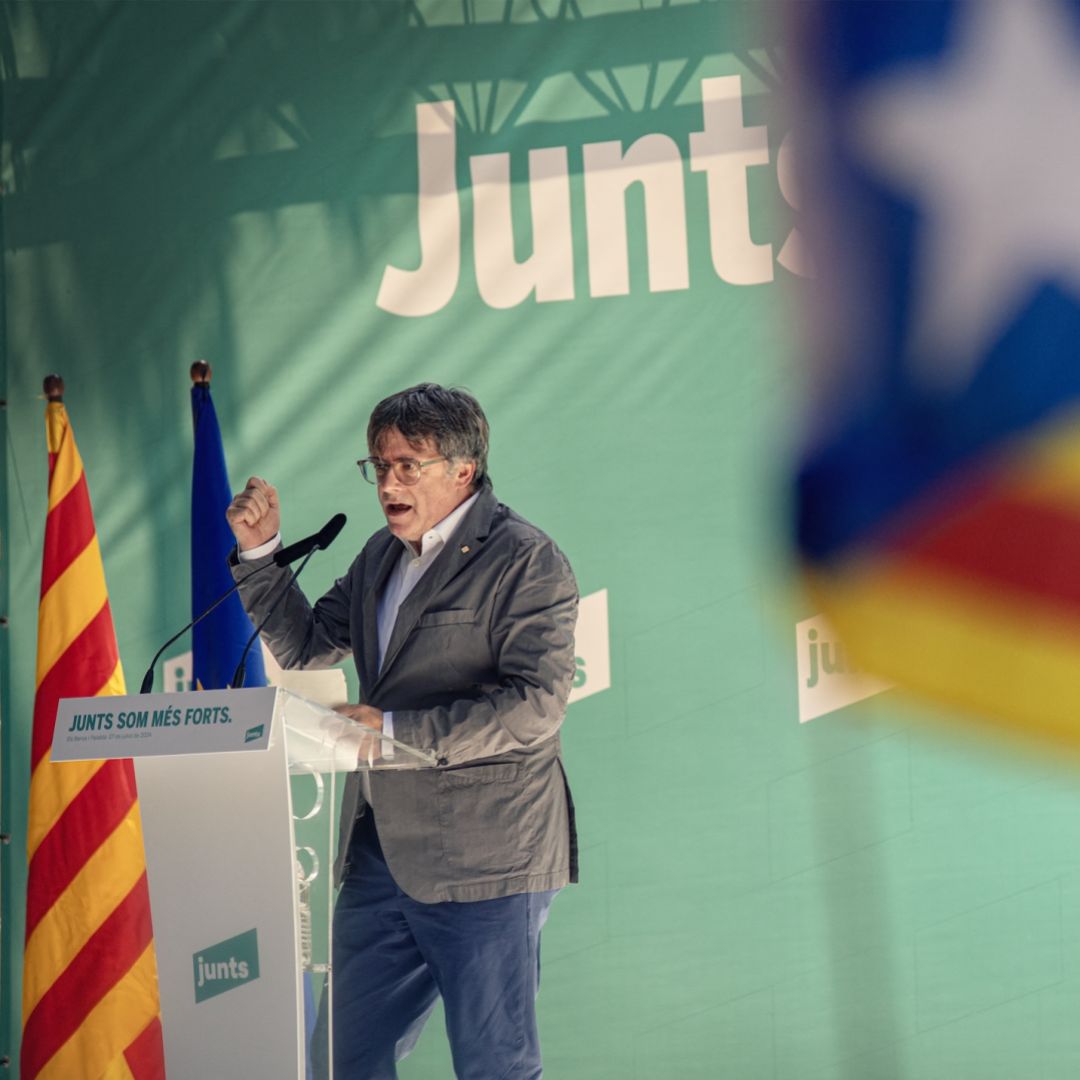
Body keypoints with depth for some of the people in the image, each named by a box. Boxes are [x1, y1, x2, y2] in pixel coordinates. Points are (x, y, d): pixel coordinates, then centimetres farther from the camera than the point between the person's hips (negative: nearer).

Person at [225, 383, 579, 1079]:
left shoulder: (528, 562, -8)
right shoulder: (382, 556, 16)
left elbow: (537, 706, -18)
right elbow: (305, 646, 22)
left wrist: (394, 729, -23)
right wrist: (261, 552, 7)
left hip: (483, 860, -7)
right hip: (380, 850, 8)